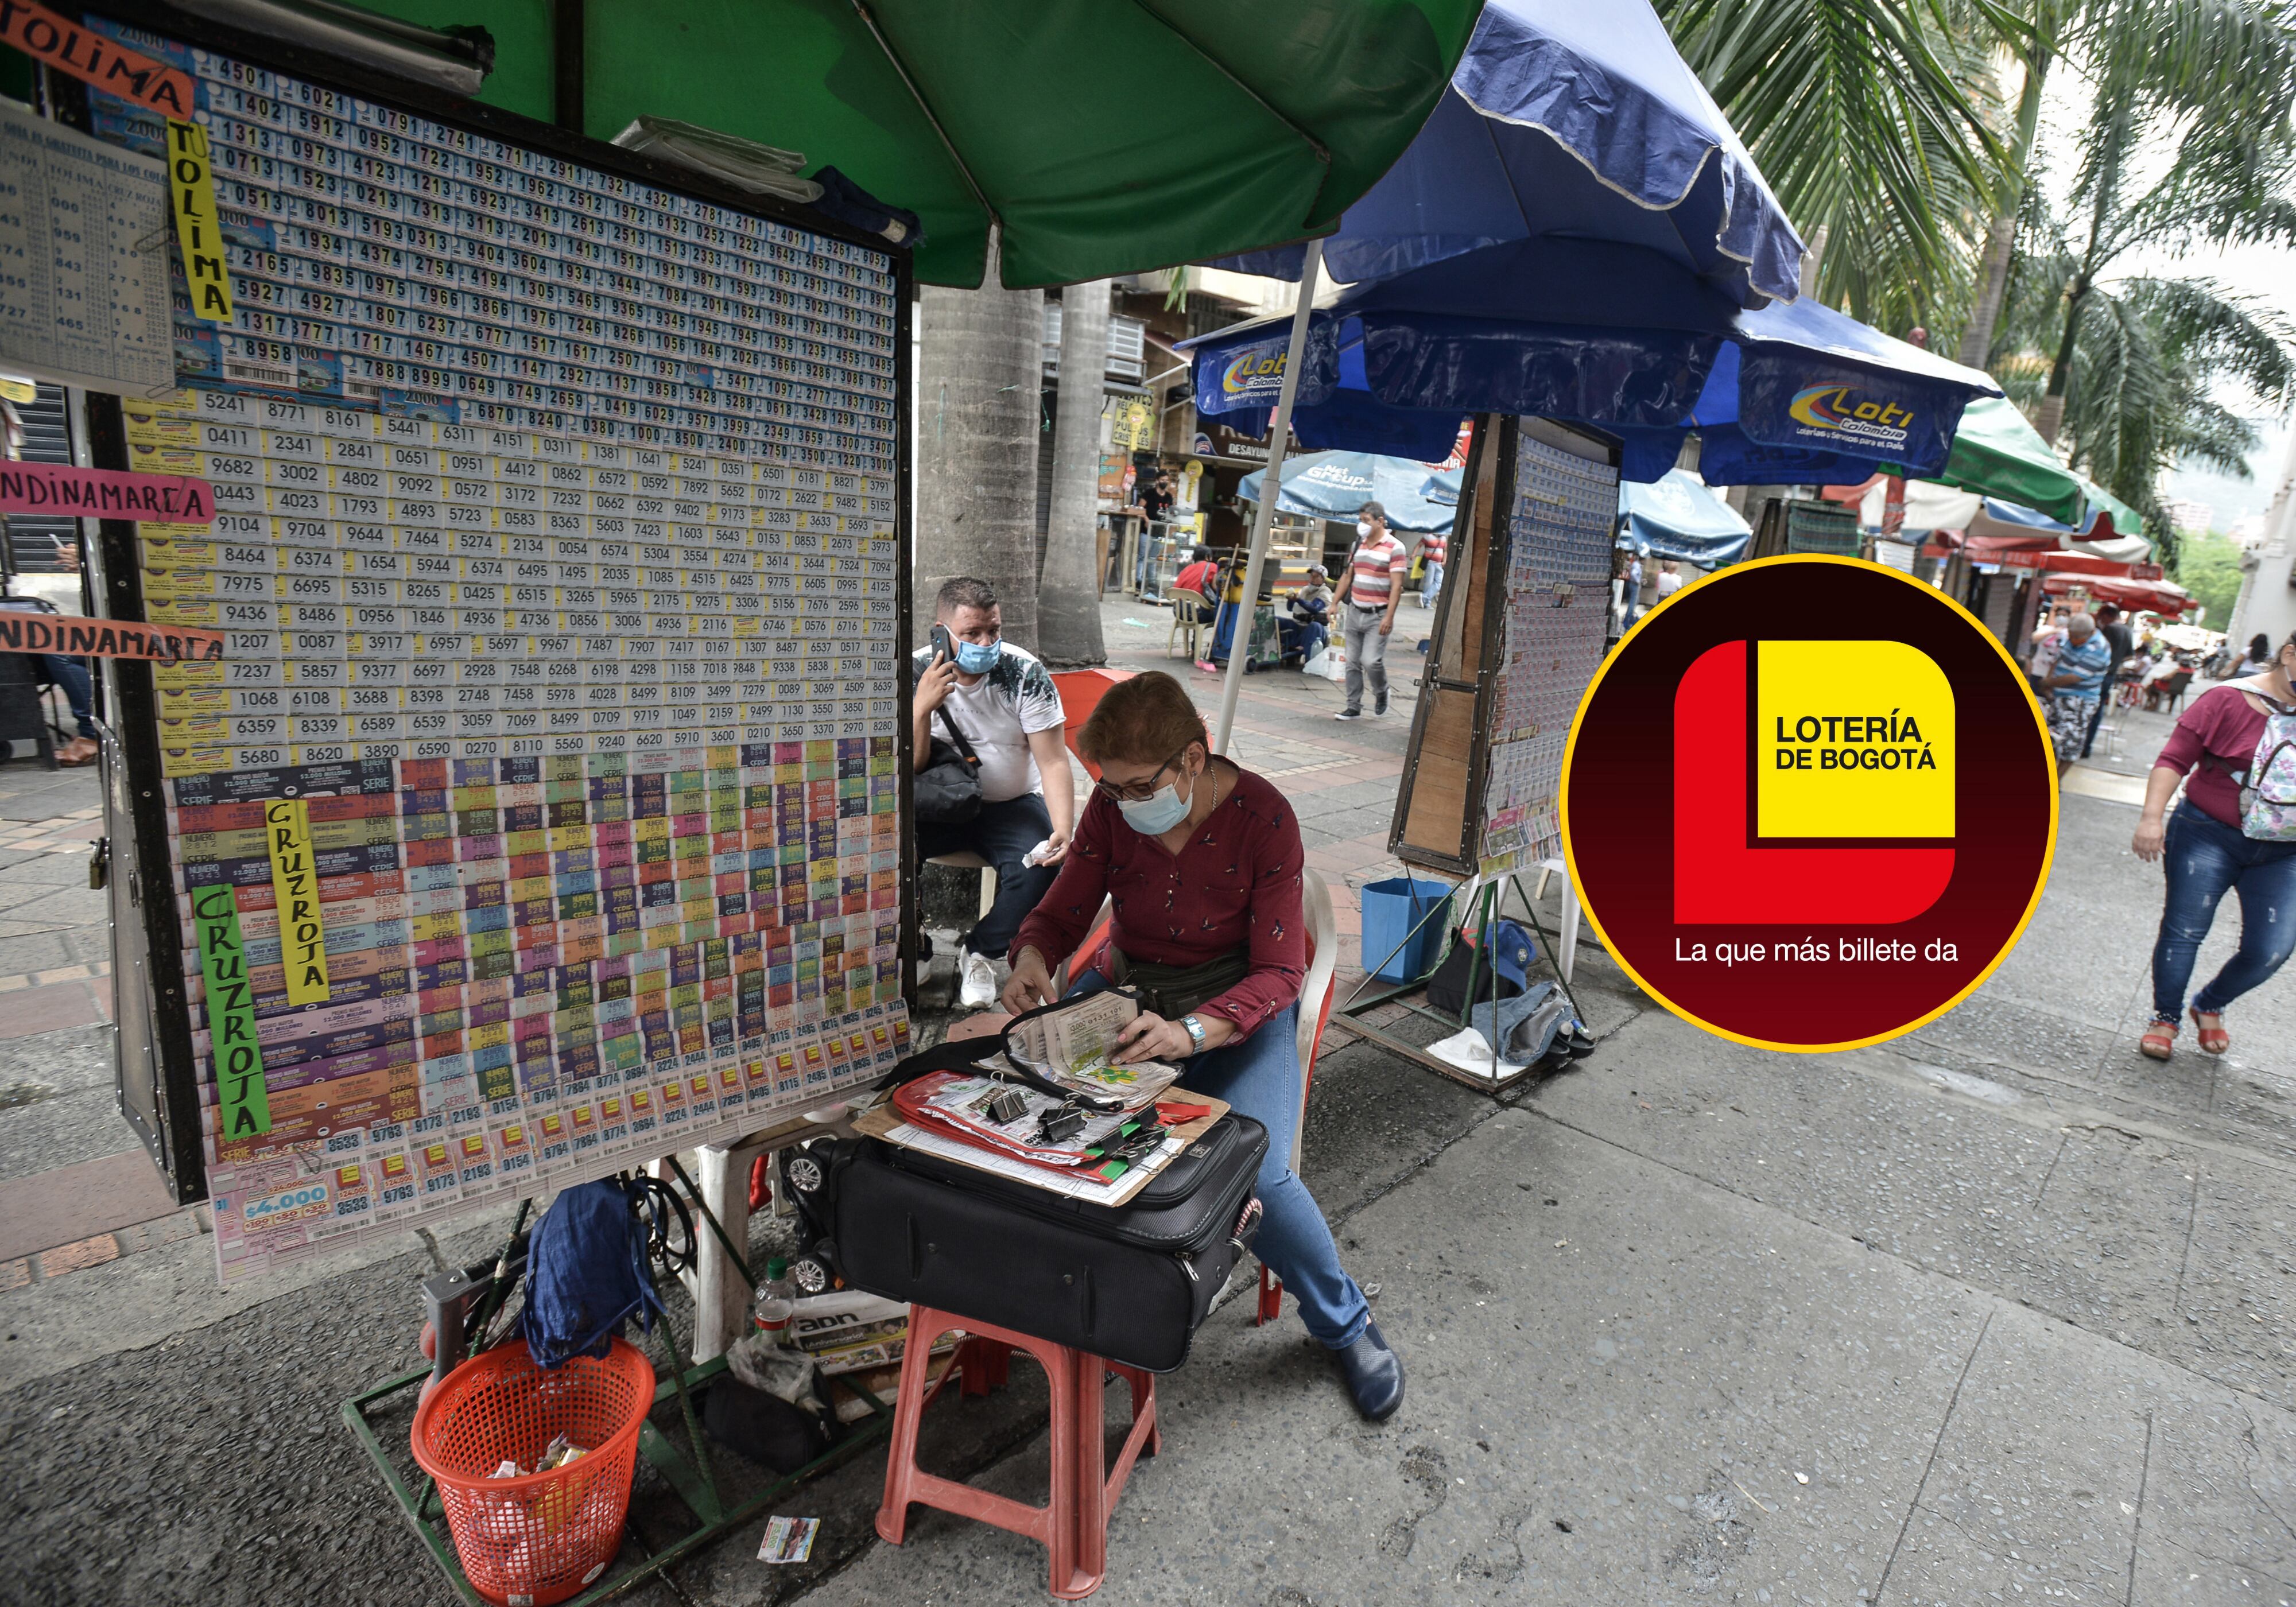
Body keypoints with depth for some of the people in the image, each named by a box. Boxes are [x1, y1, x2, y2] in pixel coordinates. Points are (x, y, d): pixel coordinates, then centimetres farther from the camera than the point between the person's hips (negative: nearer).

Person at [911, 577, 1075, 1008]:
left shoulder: (1026, 673, -14)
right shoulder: (916, 673, -10)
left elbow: (1053, 762, -15)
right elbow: (909, 769, -13)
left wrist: (1064, 829, -31)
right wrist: (921, 707, -30)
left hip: (1011, 804, 0)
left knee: (1041, 864, -29)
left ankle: (979, 951, 1)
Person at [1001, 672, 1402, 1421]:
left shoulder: (1263, 817, -18)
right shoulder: (1111, 810, -7)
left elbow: (1278, 971, -19)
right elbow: (1062, 912, 1)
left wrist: (1192, 1032, -36)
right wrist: (1032, 959, -23)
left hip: (1238, 1004, -3)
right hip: (1128, 985, 4)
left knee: (1254, 1172, -26)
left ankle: (1345, 1324, 7)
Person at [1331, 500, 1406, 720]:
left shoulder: (1394, 547, -8)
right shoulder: (1358, 545, 11)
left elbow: (1396, 585, -13)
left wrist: (1389, 617, -19)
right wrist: (1334, 603, 11)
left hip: (1378, 616, -6)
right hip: (1354, 612, 6)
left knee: (1371, 660, -14)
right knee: (1353, 662, 6)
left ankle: (1381, 693, 15)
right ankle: (1354, 707, 14)